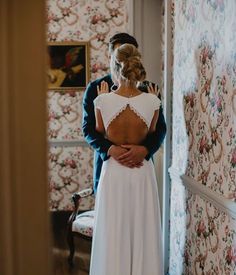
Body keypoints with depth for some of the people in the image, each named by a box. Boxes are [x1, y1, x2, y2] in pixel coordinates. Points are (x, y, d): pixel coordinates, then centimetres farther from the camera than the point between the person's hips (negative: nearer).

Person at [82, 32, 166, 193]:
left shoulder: (148, 89, 5)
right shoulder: (95, 88, 3)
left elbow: (160, 127, 2)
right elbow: (88, 128, -1)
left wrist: (145, 149, -19)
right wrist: (110, 149, -20)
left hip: (140, 163, 1)